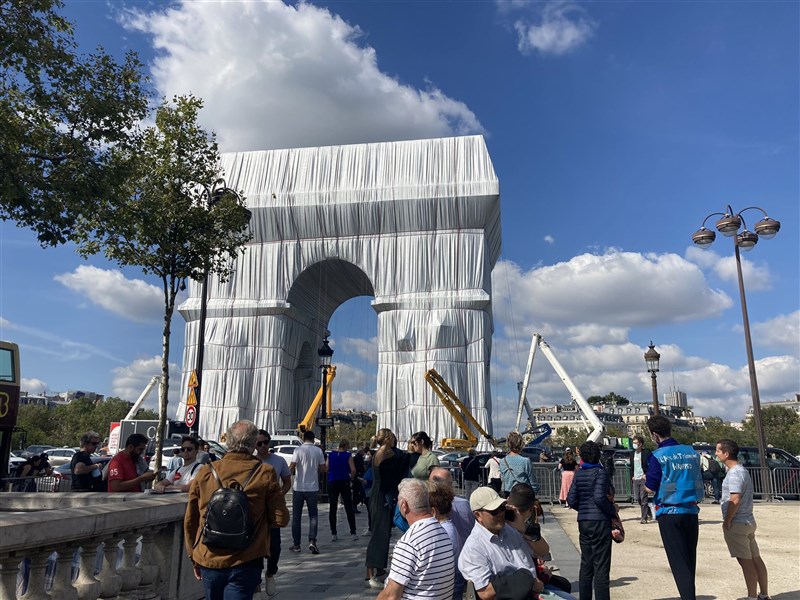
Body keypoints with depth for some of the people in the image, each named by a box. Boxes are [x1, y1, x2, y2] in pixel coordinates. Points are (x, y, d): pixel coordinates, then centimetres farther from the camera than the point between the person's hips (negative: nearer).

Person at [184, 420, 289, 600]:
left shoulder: (205, 473, -2)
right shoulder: (265, 473, -10)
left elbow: (190, 521, 5)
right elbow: (280, 519, -7)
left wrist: (194, 558, 18)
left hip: (209, 561, 4)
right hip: (245, 564, -4)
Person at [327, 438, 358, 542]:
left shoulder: (330, 455, 4)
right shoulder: (348, 456, -5)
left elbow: (326, 469, 2)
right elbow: (353, 470, -12)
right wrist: (351, 478, 6)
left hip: (332, 483, 2)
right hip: (344, 483, -2)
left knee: (332, 509, 9)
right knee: (349, 508, 3)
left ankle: (333, 534, 9)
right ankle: (353, 533, 2)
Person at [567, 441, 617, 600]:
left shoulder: (579, 473, 7)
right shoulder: (600, 472, -10)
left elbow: (571, 500, 6)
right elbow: (599, 497, -21)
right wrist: (613, 510, -6)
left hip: (583, 522, 6)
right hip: (600, 521, -6)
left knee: (586, 565, 14)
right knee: (601, 567, 0)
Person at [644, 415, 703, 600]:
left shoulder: (657, 456, -12)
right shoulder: (691, 452, 5)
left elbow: (651, 488, -11)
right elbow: (697, 482, 14)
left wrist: (645, 480, 10)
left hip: (669, 513, -6)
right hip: (691, 511, 6)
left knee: (678, 562, 0)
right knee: (690, 559, 17)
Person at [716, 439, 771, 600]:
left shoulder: (734, 473, -19)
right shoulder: (742, 470, 13)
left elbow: (735, 499, -26)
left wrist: (727, 521, -17)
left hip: (737, 524, -10)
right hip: (748, 521, 10)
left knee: (746, 562, -4)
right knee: (756, 559, 14)